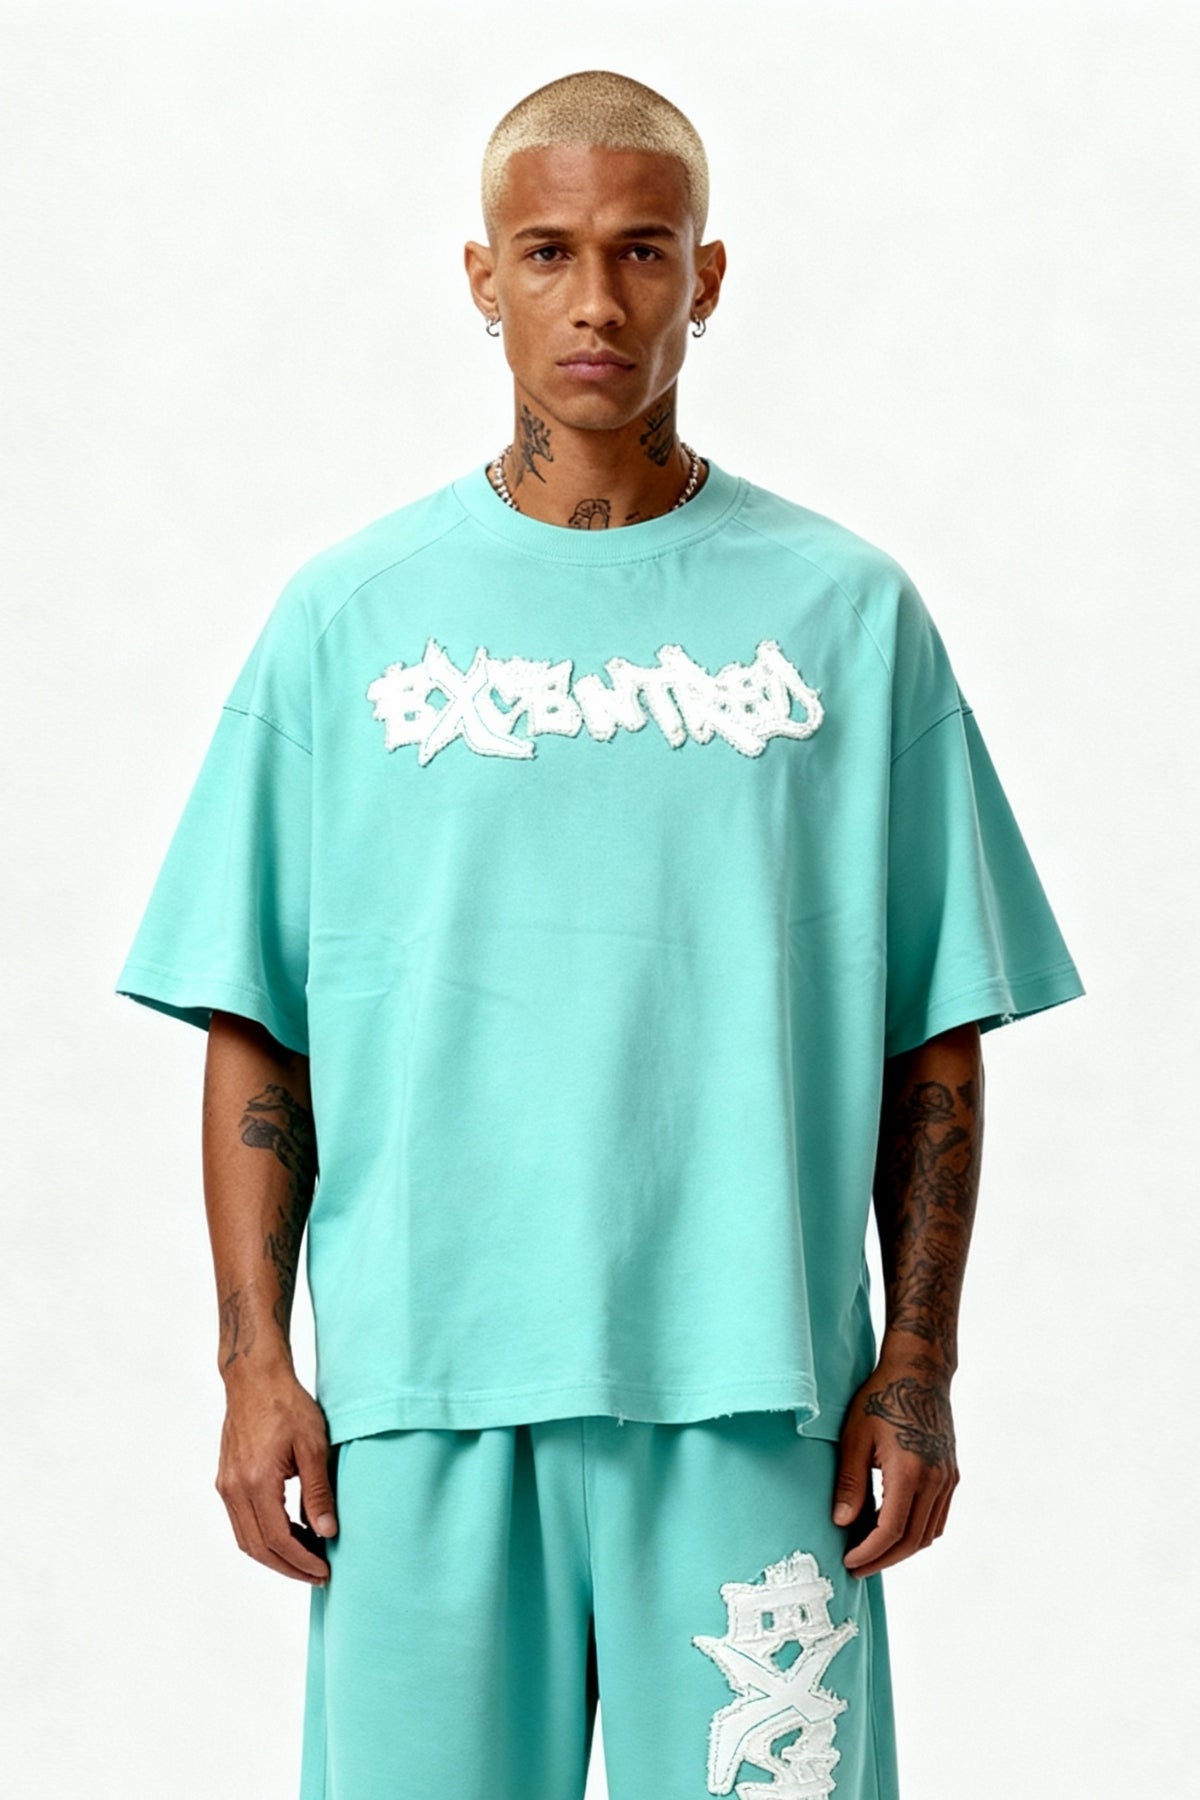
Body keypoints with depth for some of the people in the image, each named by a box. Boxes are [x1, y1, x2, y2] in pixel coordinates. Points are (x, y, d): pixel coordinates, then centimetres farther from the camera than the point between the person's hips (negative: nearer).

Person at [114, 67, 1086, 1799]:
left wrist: (918, 1366, 1)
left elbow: (935, 1029, 6)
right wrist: (256, 1361, 0)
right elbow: (253, 1025, 6)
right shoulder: (346, 614, 7)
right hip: (419, 1386, 0)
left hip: (752, 1390, 0)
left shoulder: (848, 609, 6)